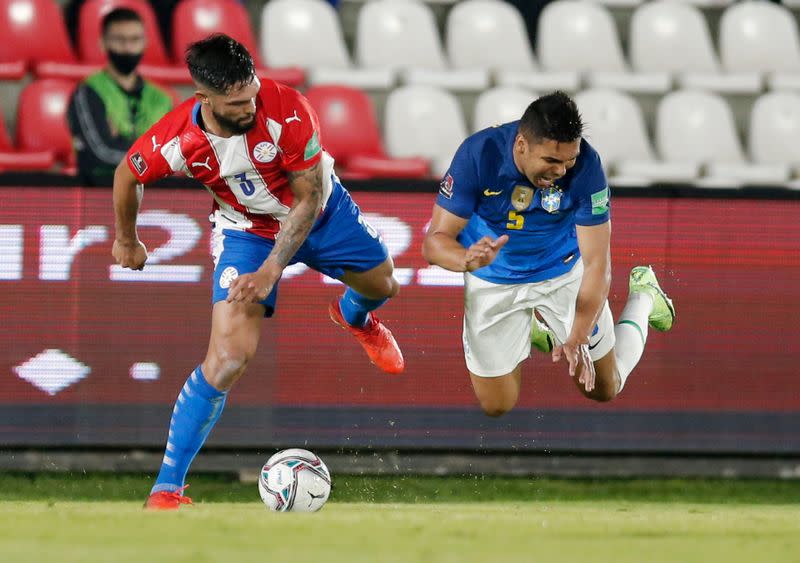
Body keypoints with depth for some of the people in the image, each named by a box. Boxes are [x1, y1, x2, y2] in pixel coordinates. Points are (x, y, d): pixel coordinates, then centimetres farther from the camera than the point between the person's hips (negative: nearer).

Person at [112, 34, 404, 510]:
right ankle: (167, 488, -11)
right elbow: (128, 176, -9)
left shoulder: (287, 110, -36)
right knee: (228, 360, -19)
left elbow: (308, 201, -25)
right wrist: (126, 242, 7)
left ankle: (354, 318, 66)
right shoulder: (176, 140, -33)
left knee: (382, 286, 24)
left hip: (320, 214, 2)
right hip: (246, 230, -2)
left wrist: (270, 272, -32)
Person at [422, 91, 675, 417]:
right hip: (494, 285, 0)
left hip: (565, 273, 0)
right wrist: (467, 259, -50)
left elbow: (597, 264, -27)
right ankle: (526, 328, 36)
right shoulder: (478, 155, -31)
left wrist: (579, 338, -39)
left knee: (604, 388, 15)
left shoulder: (585, 165, -31)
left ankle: (643, 297, 41)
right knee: (497, 406, 5)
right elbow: (435, 242, -26)